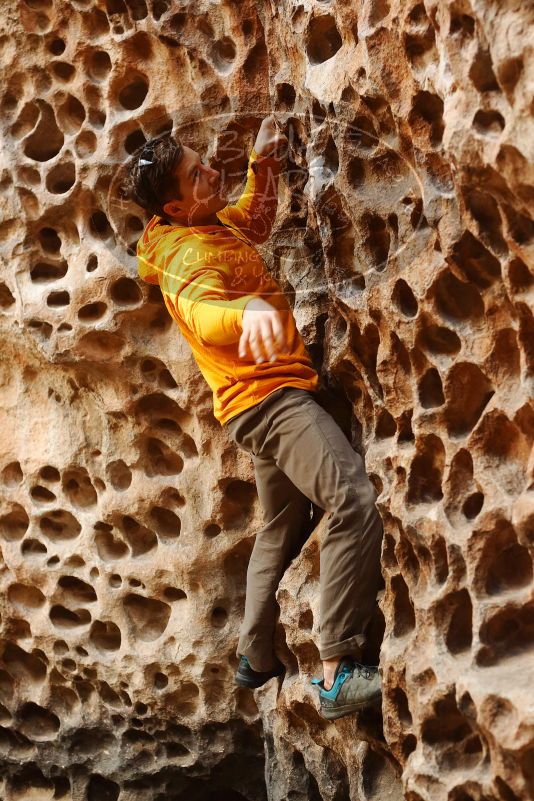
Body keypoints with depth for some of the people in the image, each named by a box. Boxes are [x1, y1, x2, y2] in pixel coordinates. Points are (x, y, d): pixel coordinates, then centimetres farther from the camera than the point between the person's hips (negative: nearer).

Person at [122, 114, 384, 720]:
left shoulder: (212, 228, 11)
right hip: (270, 393, -11)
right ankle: (338, 673, -32)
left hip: (262, 398, 11)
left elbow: (256, 220, 33)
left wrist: (262, 163, 16)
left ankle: (256, 656, 36)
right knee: (354, 500, -27)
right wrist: (247, 311, -62)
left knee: (283, 527, 24)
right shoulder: (190, 255, -18)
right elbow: (202, 314, -41)